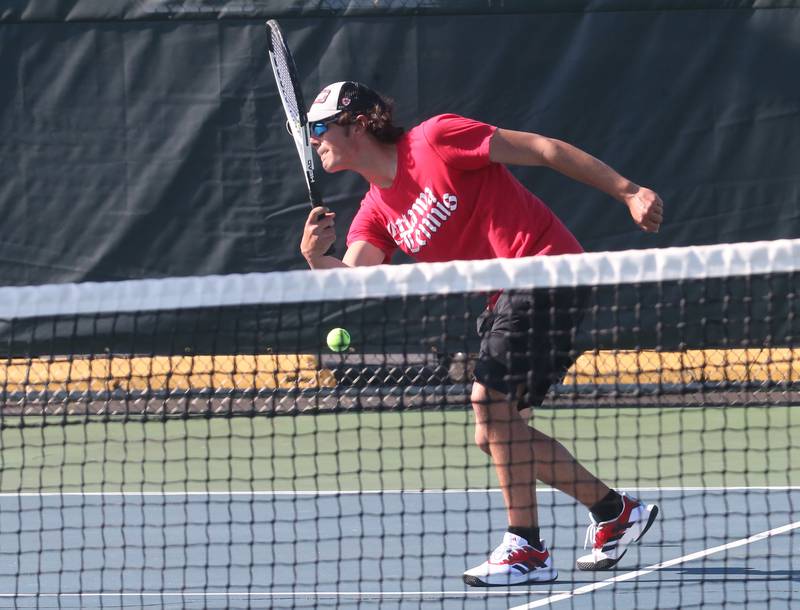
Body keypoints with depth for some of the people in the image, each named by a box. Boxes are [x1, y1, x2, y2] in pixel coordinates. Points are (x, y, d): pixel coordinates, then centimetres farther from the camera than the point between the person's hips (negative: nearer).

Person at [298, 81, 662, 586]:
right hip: (508, 298, 9)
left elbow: (542, 149, -10)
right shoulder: (377, 212, 11)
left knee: (490, 400, -17)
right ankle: (615, 512, 22)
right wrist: (317, 258, -28)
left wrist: (628, 192, -13)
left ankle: (527, 549, -12)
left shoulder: (435, 140, -11)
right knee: (494, 434, 9)